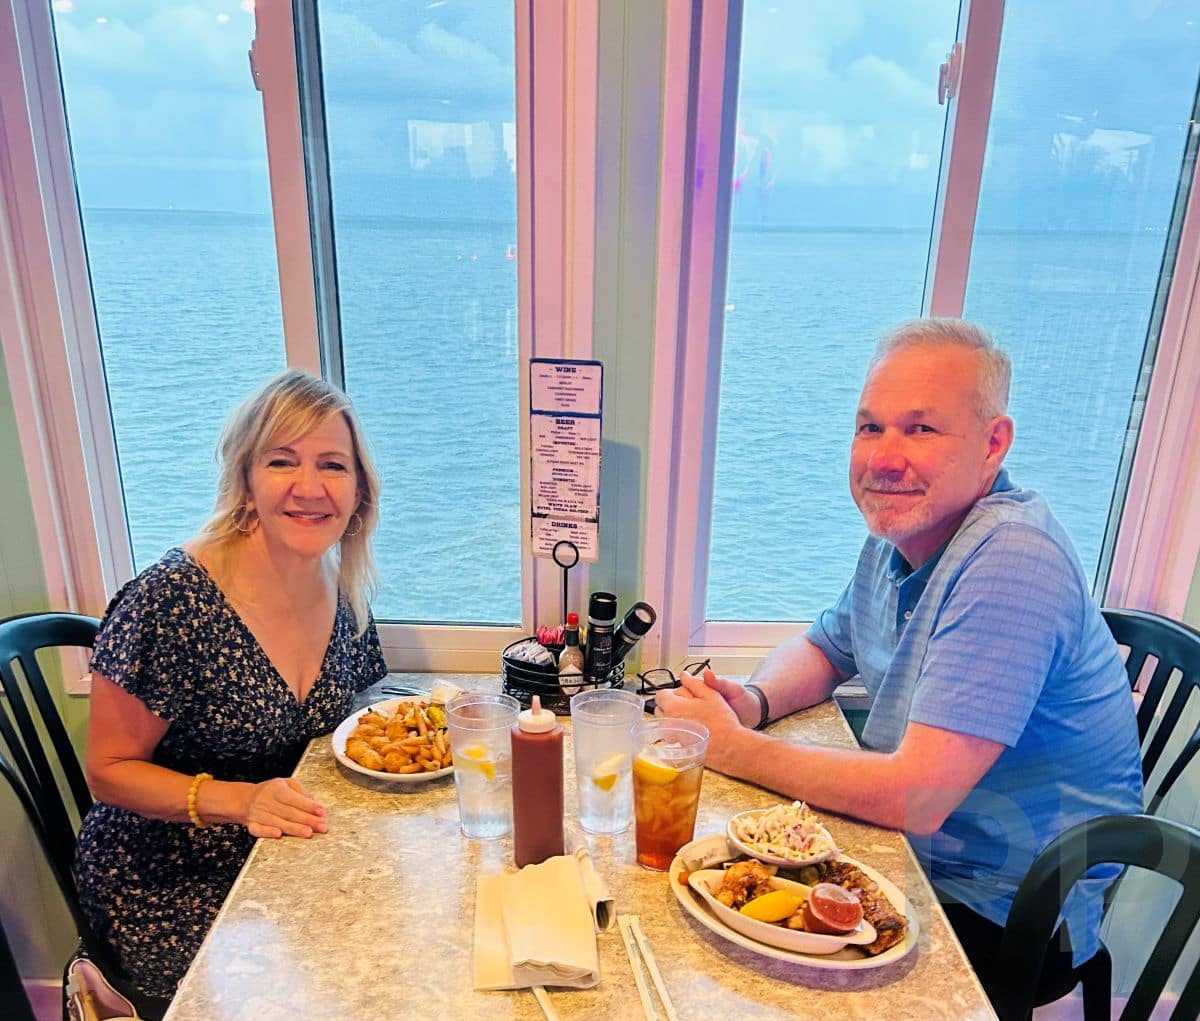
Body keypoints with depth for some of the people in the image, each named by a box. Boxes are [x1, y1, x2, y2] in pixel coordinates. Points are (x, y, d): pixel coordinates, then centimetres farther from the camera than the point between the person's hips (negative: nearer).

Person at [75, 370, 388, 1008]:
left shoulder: (346, 592, -4)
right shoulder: (171, 599, -22)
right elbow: (110, 770, -12)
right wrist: (240, 801, -26)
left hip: (289, 860, 5)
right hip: (164, 885, -4)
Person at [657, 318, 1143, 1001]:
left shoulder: (1010, 561, -30)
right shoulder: (900, 529, -1)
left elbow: (916, 798, -33)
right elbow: (824, 650, 14)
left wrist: (734, 748, -22)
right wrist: (755, 701, -9)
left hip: (1006, 919, -7)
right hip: (915, 854, 7)